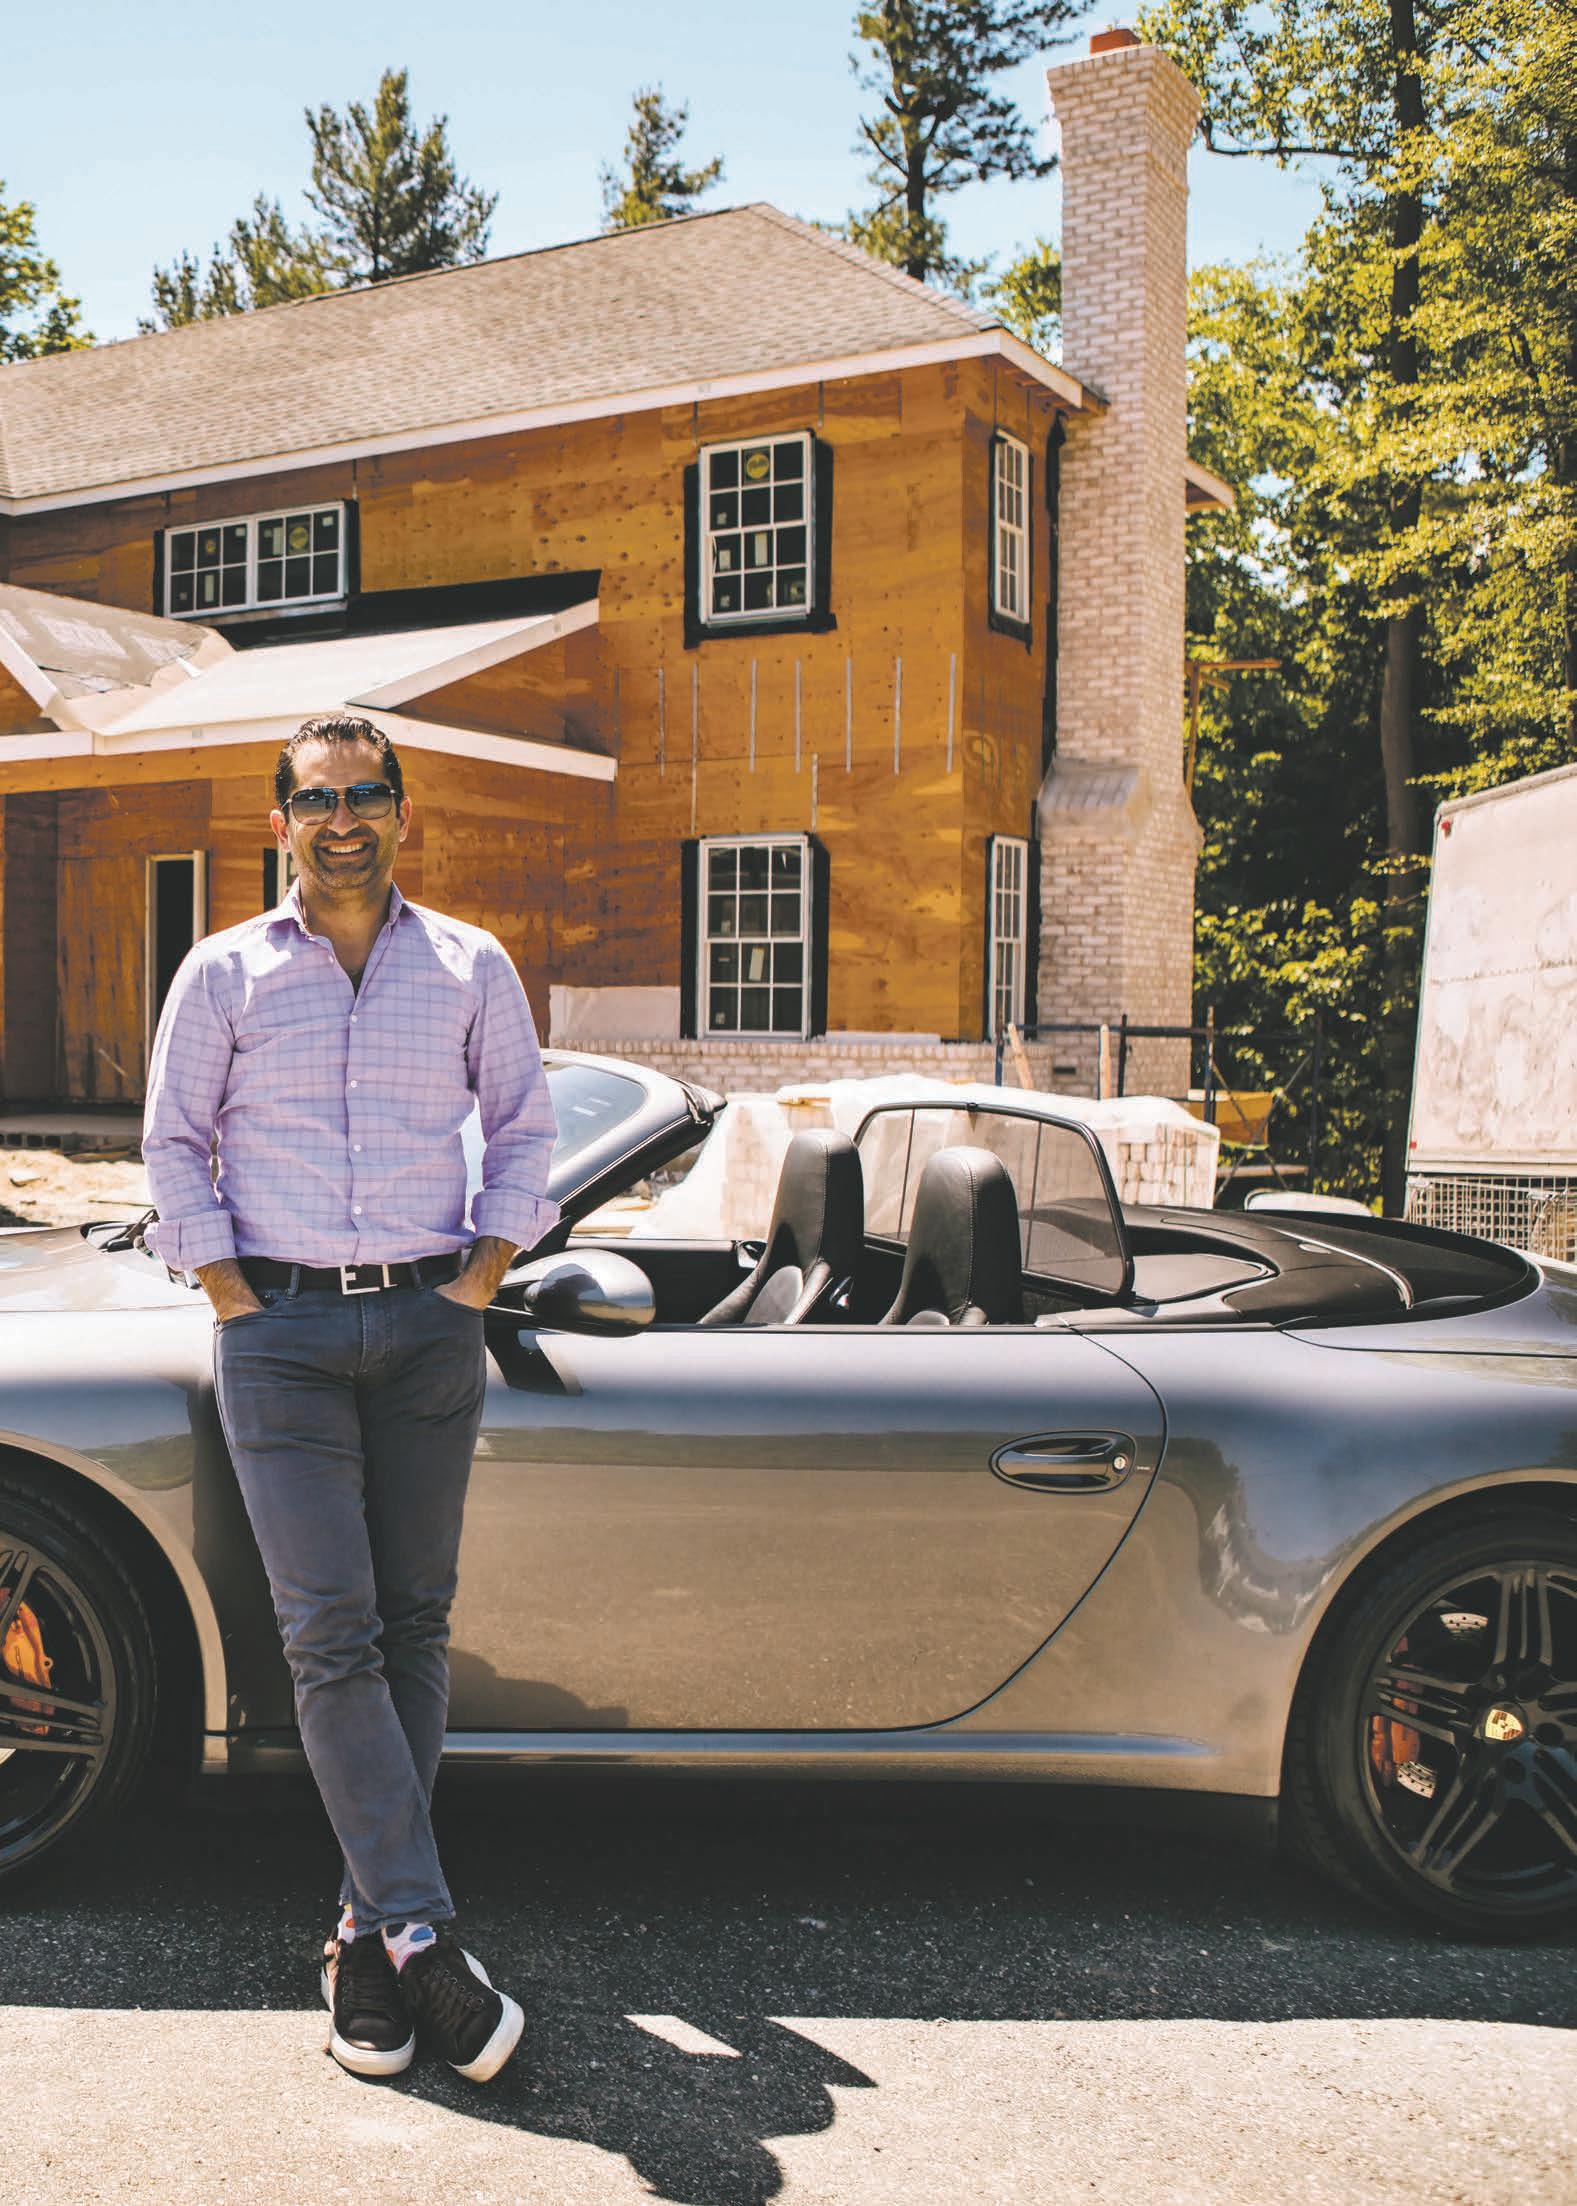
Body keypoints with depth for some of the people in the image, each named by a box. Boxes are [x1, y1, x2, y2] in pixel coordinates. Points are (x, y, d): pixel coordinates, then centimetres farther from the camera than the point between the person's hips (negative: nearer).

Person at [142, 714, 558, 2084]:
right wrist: (231, 1294, -2)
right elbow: (174, 1147, 8)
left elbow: (524, 1128, 12)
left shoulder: (472, 969, 9)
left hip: (429, 1325, 1)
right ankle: (423, 1935, -7)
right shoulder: (224, 975, 7)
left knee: (414, 1622, 3)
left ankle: (368, 1931, 14)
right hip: (280, 1330, -1)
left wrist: (483, 1272, 1)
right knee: (330, 1633, -9)